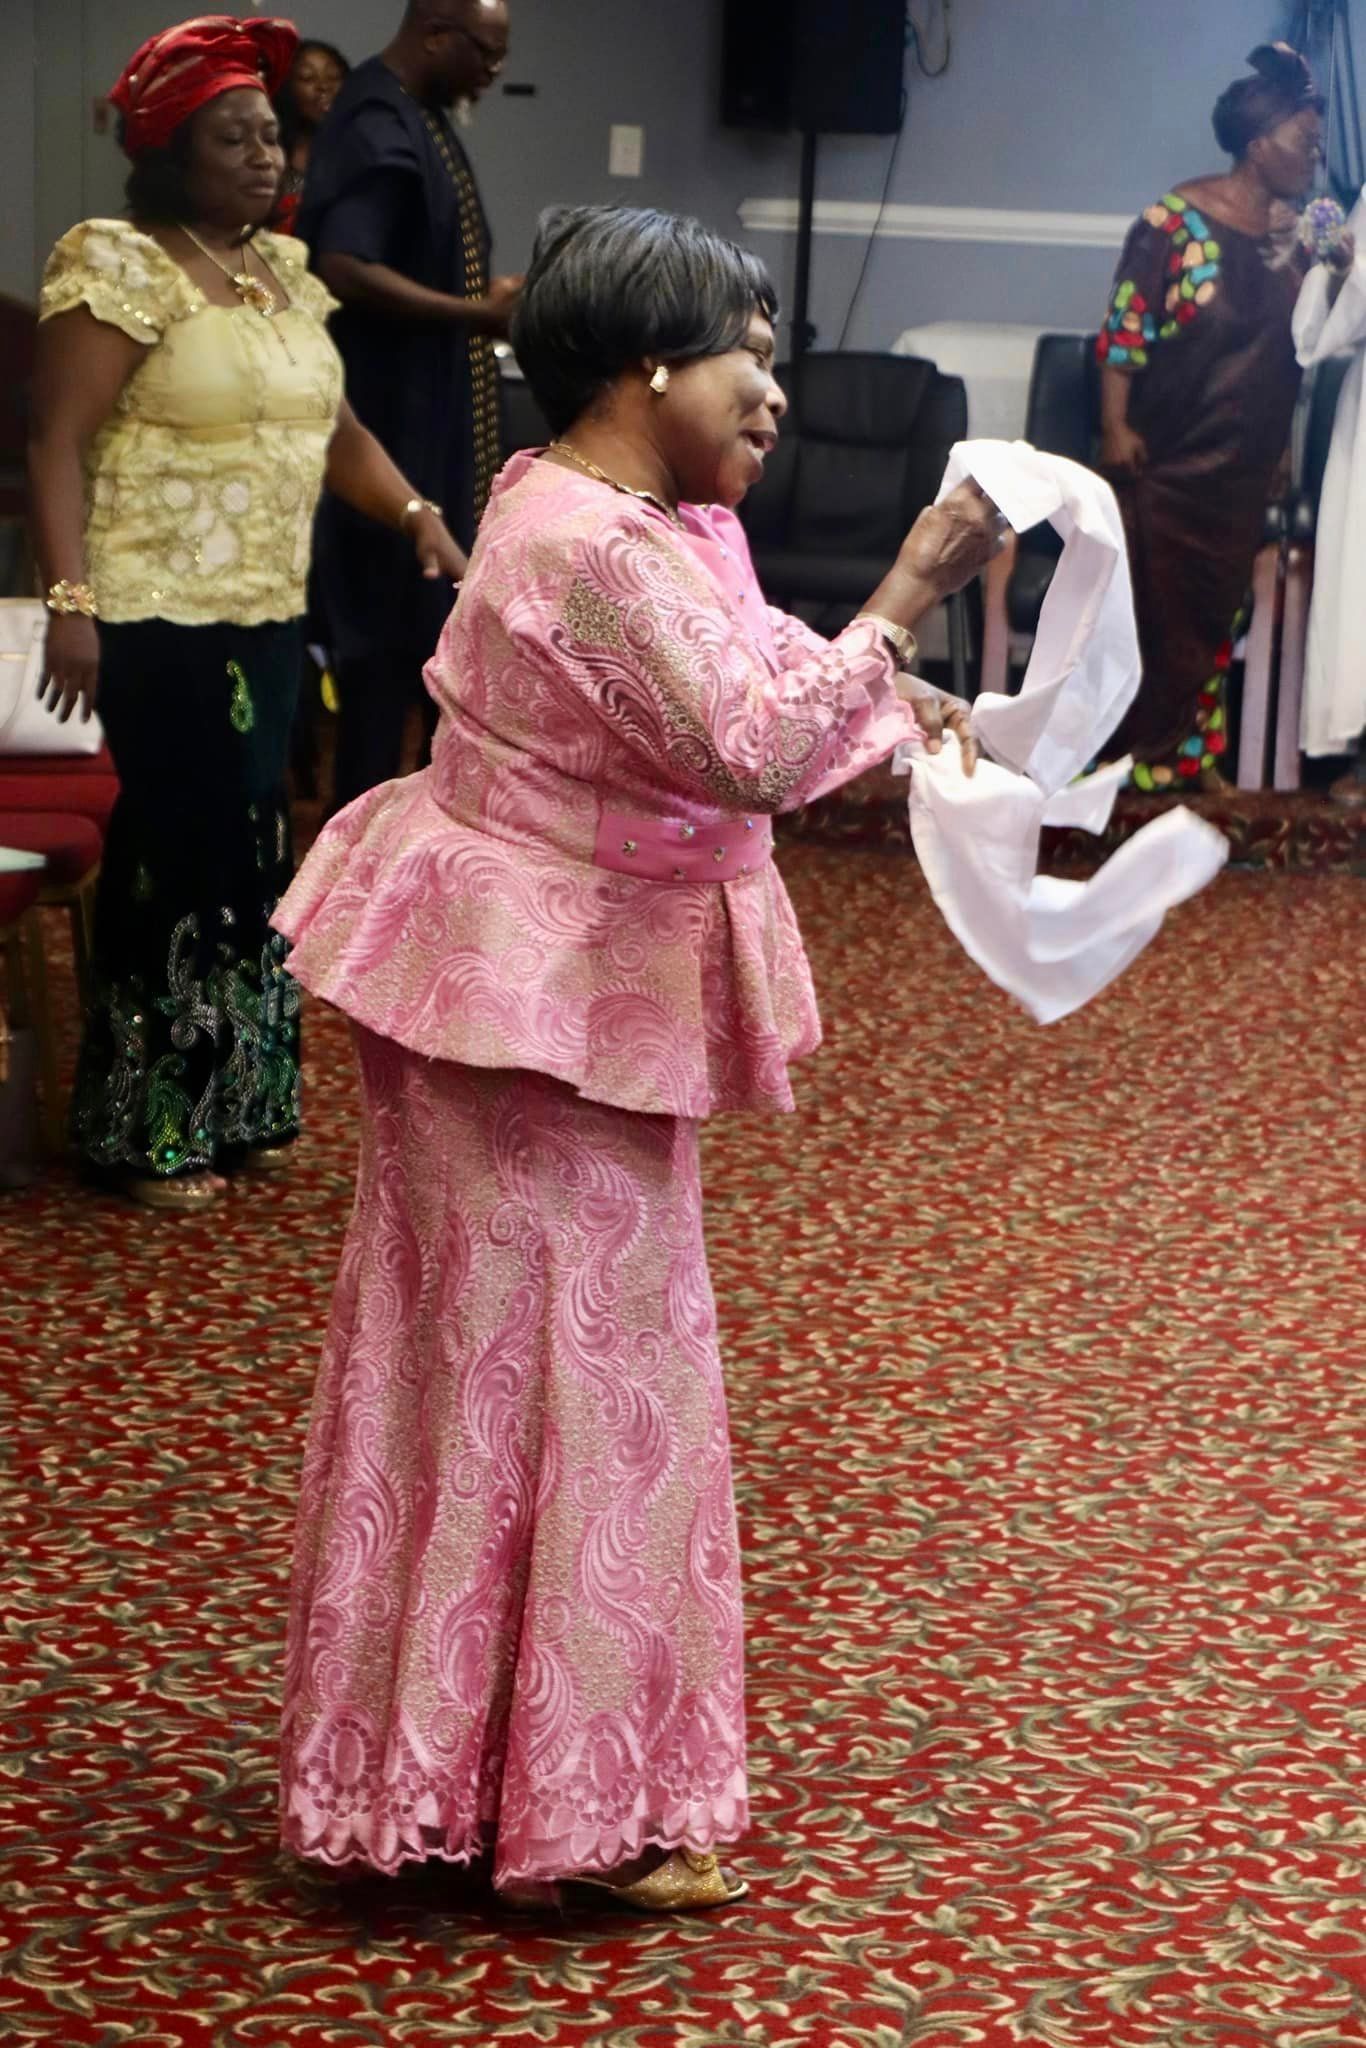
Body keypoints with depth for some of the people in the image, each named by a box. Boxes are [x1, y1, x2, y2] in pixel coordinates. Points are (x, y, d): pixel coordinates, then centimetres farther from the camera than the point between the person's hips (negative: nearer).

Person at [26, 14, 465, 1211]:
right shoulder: (120, 267, -11)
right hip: (161, 620, -7)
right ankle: (150, 1133, 6)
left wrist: (418, 514, 0)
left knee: (248, 849, 12)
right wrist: (72, 599, -25)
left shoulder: (285, 269, 12)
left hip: (266, 614, 8)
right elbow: (60, 446, -15)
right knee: (179, 853, -4)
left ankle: (235, 1103, 24)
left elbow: (334, 428, 17)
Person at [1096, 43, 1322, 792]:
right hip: (1165, 458, -6)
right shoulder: (1176, 220, -16)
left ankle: (1185, 750, 24)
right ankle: (1118, 750, 14)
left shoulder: (1296, 229, 4)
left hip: (1244, 466, 6)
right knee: (1147, 607, 3)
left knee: (1216, 609, 13)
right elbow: (1123, 330, -15)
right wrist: (1115, 427, -18)